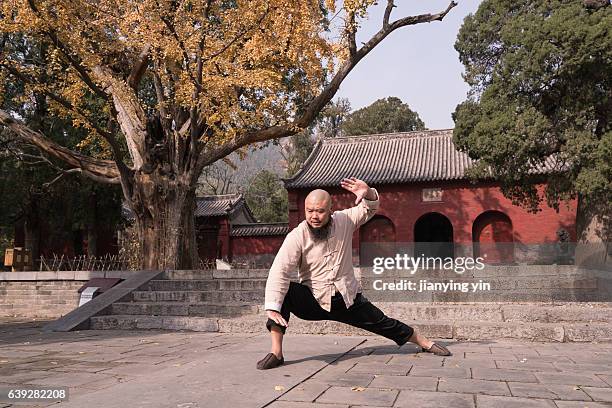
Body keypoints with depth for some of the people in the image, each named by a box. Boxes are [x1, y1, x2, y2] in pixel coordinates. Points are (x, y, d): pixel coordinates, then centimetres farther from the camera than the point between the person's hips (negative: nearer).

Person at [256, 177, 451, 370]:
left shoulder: (344, 221, -6)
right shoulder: (297, 237, -18)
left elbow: (370, 207, 5)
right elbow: (279, 271, -26)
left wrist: (368, 193, -20)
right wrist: (272, 309, -38)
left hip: (349, 299, 2)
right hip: (313, 301, -2)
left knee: (383, 324, 10)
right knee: (285, 291, -29)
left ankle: (424, 342, 37)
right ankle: (276, 353, -23)